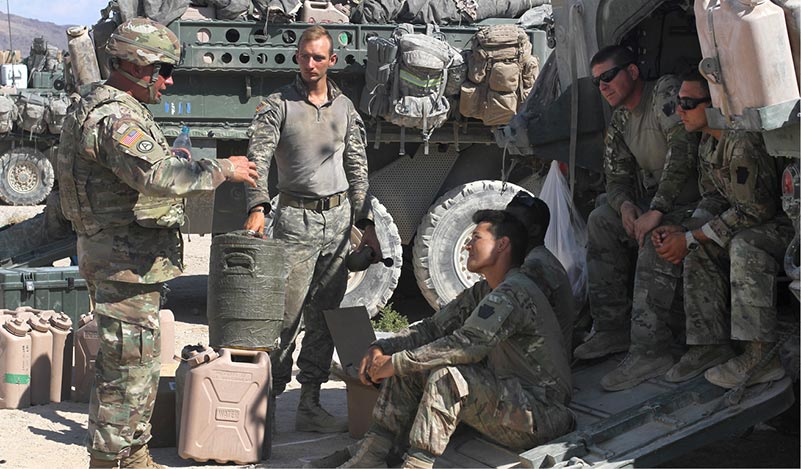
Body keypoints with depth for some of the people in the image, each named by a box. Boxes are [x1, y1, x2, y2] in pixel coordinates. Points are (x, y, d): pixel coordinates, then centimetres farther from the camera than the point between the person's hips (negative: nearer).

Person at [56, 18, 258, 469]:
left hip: (132, 259, 11)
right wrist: (222, 169, -22)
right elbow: (158, 175, -33)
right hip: (125, 261, -11)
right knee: (128, 366, -5)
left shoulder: (123, 109, 16)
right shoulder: (113, 116, -19)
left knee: (140, 363, 18)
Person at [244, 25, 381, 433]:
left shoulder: (344, 108, 12)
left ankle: (310, 405, 11)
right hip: (296, 218, -4)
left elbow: (357, 169, 15)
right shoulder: (277, 105, -1)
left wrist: (366, 224, 10)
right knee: (286, 314, -8)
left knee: (324, 317, 6)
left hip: (338, 216, 4)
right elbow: (258, 157, -13)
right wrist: (258, 207, -28)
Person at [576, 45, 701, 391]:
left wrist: (656, 211, -31)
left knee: (655, 239, -34)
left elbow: (682, 149, -28)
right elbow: (616, 177, 13)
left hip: (694, 198, -9)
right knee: (600, 221, 2)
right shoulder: (620, 121, 12)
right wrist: (625, 205, -13)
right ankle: (613, 328, 4)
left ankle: (650, 351, -35)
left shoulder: (665, 92, -16)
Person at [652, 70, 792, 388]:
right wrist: (682, 231, -9)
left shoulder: (743, 142, -26)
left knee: (745, 245, -34)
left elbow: (753, 211, -26)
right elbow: (715, 198, 10)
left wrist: (690, 238, -22)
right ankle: (711, 345, -7)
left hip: (787, 222, -10)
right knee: (699, 250, -6)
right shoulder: (708, 142, 6)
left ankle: (762, 355, -34)